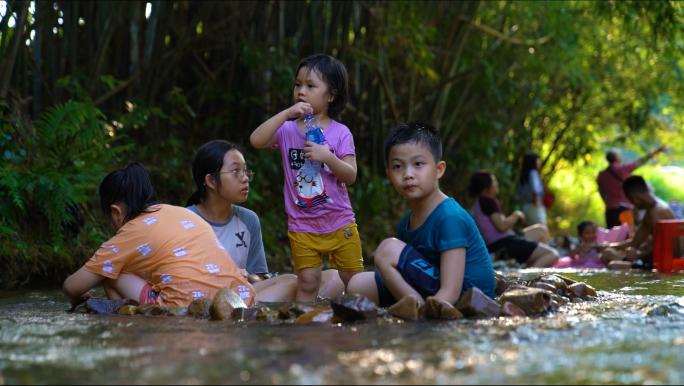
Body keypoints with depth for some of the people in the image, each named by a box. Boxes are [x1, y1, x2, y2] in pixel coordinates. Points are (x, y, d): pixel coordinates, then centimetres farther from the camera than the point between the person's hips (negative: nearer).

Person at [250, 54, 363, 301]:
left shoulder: (340, 133, -4)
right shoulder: (287, 129, -2)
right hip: (302, 227, 0)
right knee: (308, 283, 0)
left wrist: (328, 157, -25)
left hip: (340, 223, 0)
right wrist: (286, 113, -23)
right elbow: (256, 140, -19)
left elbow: (350, 176, -8)